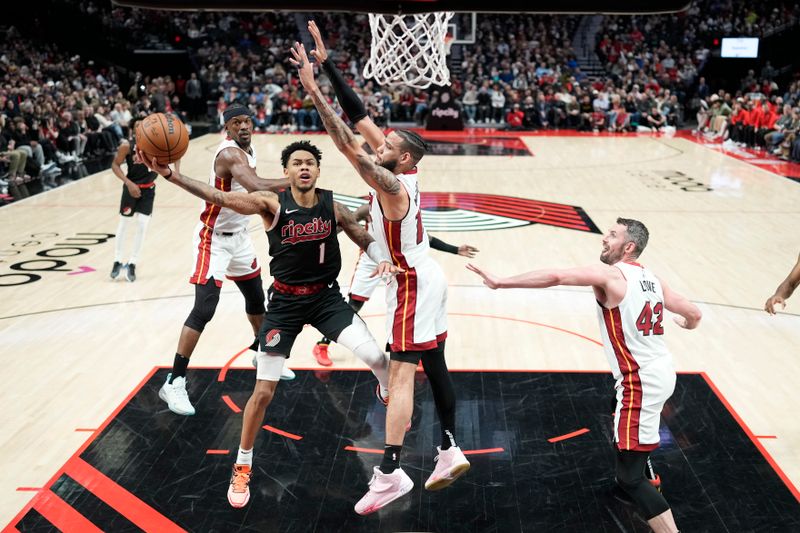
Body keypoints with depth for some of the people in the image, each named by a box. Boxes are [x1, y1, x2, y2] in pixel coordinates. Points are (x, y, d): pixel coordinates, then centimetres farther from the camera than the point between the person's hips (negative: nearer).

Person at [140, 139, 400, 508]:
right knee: (264, 391, 0)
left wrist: (383, 259, -15)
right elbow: (217, 197, -24)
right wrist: (169, 175, -36)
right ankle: (242, 467, 22)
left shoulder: (333, 207, -7)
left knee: (375, 357, -16)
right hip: (285, 302, -1)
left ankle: (388, 394, 23)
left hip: (326, 297, 2)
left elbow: (366, 240, 7)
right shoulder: (272, 204, -14)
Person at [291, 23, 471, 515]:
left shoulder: (392, 186, -21)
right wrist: (326, 63, 2)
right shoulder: (402, 172, 3)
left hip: (414, 285, -10)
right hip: (427, 278, 10)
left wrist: (314, 91, -31)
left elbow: (350, 147, -32)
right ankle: (450, 451, 23)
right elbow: (362, 118, 4)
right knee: (434, 365, 14)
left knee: (401, 373, -13)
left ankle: (391, 473, -15)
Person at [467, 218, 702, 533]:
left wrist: (500, 282, -25)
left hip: (641, 382, -10)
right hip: (660, 373, 10)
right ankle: (636, 474, 63)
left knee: (630, 477, -6)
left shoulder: (609, 274, -15)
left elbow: (555, 277, -27)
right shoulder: (652, 280, 9)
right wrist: (687, 323, 41)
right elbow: (693, 314, 16)